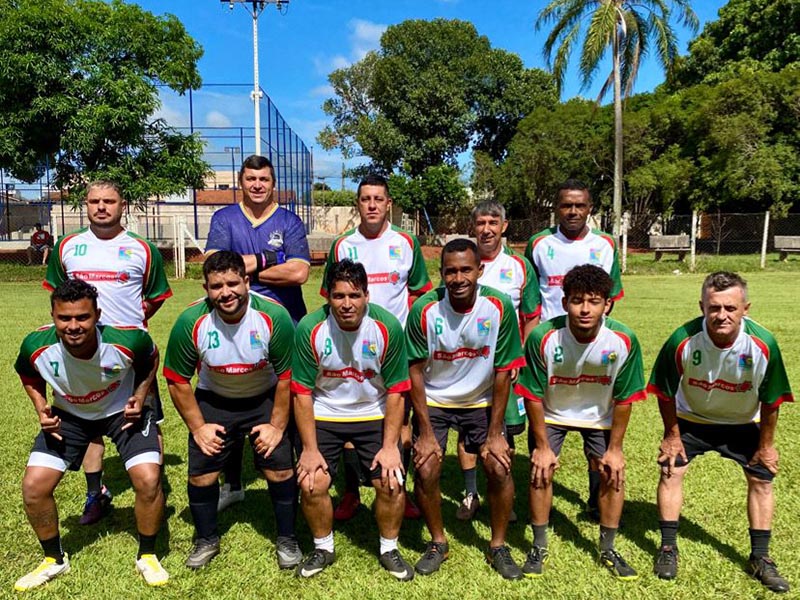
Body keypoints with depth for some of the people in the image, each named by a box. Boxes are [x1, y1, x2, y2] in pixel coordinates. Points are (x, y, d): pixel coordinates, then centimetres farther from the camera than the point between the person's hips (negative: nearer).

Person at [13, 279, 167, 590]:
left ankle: (147, 556, 10)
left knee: (148, 480, -18)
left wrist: (139, 397, -18)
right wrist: (41, 410, -13)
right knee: (33, 486, -7)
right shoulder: (36, 346, -27)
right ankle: (54, 559, 22)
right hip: (67, 414, 3)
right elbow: (28, 375, 1)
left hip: (122, 411, -2)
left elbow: (151, 360, -7)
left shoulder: (129, 340, -33)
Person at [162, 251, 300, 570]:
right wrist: (198, 427, -8)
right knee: (201, 473, 1)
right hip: (212, 400, 1)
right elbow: (177, 380, -9)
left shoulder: (274, 316, -26)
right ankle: (206, 539, 29)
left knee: (280, 470, -5)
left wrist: (277, 426, -12)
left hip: (265, 400, -1)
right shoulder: (190, 322, -22)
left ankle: (287, 539, 20)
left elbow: (287, 376, -15)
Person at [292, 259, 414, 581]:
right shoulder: (310, 328, -19)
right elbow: (302, 392, -11)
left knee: (391, 483, -10)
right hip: (323, 415, 0)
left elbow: (396, 391, -10)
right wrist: (310, 448, -12)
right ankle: (323, 548, 20)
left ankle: (389, 549, 19)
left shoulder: (388, 326, -18)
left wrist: (390, 445, -12)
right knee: (311, 484, -10)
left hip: (374, 414, 0)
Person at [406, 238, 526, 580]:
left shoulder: (500, 307, -19)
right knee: (425, 471, -11)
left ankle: (498, 546, 15)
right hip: (433, 401, 0)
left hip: (482, 401, 1)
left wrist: (495, 433, -10)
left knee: (499, 467, -10)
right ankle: (438, 543, 17)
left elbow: (503, 371, -11)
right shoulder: (425, 309, -20)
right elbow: (415, 371, -11)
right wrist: (425, 431, -13)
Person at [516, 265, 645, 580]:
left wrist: (615, 447, -8)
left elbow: (623, 398, -13)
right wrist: (541, 445, -13)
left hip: (600, 416, 2)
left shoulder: (624, 340, -28)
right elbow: (533, 395, -19)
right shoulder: (543, 337, -32)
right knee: (541, 472, -8)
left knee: (614, 474, -3)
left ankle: (608, 549, 21)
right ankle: (539, 547, 14)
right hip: (550, 414, -1)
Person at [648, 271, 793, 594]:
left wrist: (766, 444, -4)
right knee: (671, 471, -6)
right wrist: (672, 435, -7)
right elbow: (665, 392, -15)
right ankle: (668, 548, 11)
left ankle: (760, 558, 24)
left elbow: (771, 400, -13)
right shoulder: (682, 341, -34)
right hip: (691, 418, -1)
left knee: (761, 479, 5)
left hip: (743, 423, 1)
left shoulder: (763, 344, -31)